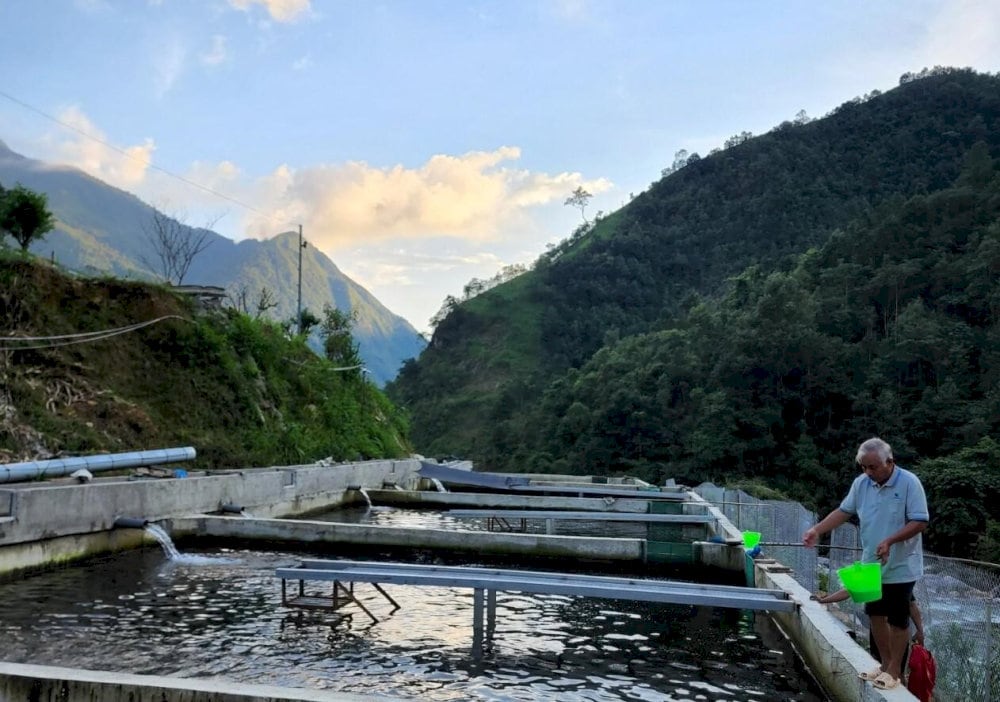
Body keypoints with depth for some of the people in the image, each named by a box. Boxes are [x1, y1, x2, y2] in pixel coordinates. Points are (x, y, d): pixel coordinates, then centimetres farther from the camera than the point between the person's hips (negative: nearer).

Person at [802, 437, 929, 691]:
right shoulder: (861, 483, -3)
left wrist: (890, 541, -30)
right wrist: (817, 529, -8)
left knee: (897, 618, 6)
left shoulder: (909, 482, -18)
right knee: (875, 614, 14)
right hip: (872, 564, 6)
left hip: (901, 566, -5)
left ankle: (895, 670, 20)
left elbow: (920, 522, -19)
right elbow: (844, 511, 5)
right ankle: (886, 664, 31)